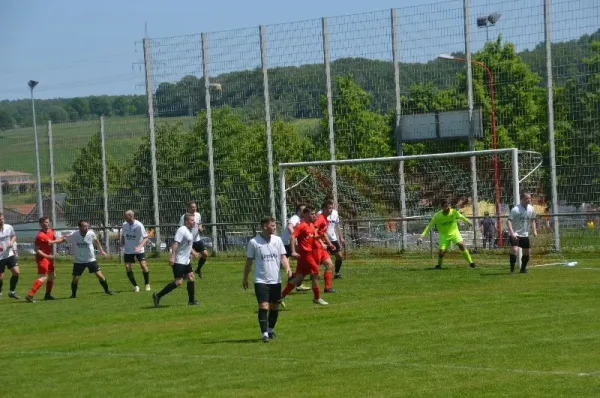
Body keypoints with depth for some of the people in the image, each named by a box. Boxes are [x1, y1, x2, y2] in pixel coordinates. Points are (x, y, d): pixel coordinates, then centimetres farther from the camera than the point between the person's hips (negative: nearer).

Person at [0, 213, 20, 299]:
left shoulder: (9, 227, -2)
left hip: (10, 254, 4)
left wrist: (12, 242, -5)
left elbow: (14, 236, 17)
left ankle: (11, 292, 12)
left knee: (16, 272, -4)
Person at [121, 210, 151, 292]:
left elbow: (145, 238, -14)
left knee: (143, 265, -13)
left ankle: (147, 284, 9)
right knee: (127, 267, -7)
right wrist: (122, 246, 6)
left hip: (138, 250, -4)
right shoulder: (125, 225, -2)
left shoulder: (139, 225, -16)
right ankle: (135, 286, 8)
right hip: (128, 250, 4)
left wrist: (140, 246, -27)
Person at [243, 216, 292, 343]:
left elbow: (283, 257, 5)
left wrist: (287, 267, -15)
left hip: (276, 280, 4)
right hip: (261, 280, -4)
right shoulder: (254, 242, -6)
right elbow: (249, 262, 3)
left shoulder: (277, 240, 4)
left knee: (274, 307, 11)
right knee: (263, 306, -14)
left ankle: (271, 330, 30)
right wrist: (245, 279, 8)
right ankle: (265, 334, -14)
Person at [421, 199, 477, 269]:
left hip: (454, 232, 0)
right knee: (442, 251, -10)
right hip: (444, 235, 0)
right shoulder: (437, 216, -18)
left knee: (461, 244, -21)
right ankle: (439, 265, 20)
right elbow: (430, 225, -12)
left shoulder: (454, 212, -15)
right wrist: (424, 234, -23)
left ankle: (470, 263, -13)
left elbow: (461, 217, 6)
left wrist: (468, 222, 23)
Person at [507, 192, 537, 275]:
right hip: (515, 234, -7)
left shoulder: (531, 209, 2)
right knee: (515, 250, -24)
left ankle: (523, 269, 32)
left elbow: (532, 220, 19)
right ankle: (512, 270, -15)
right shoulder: (515, 209, -18)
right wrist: (512, 233, -30)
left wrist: (534, 230, 8)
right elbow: (509, 221, -20)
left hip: (525, 234, 7)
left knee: (526, 253, 12)